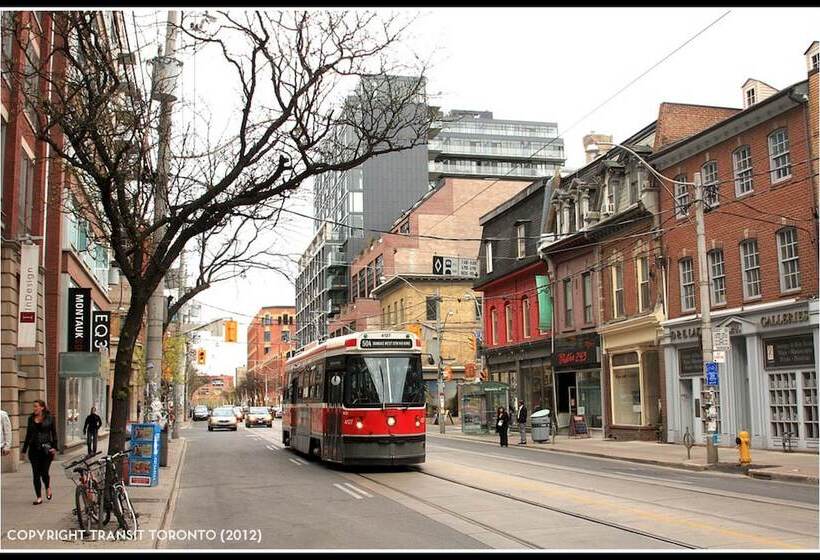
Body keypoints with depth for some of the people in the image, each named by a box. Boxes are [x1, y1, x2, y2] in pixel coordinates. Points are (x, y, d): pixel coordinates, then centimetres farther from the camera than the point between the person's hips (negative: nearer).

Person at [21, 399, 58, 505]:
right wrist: (24, 449, 11)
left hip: (46, 448, -3)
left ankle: (48, 488, 30)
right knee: (36, 474, 2)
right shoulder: (31, 419, 9)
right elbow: (28, 435, 13)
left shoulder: (50, 418, -1)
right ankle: (39, 497, 9)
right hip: (34, 449, 3)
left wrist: (54, 447, -7)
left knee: (44, 472, -2)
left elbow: (54, 433, 1)